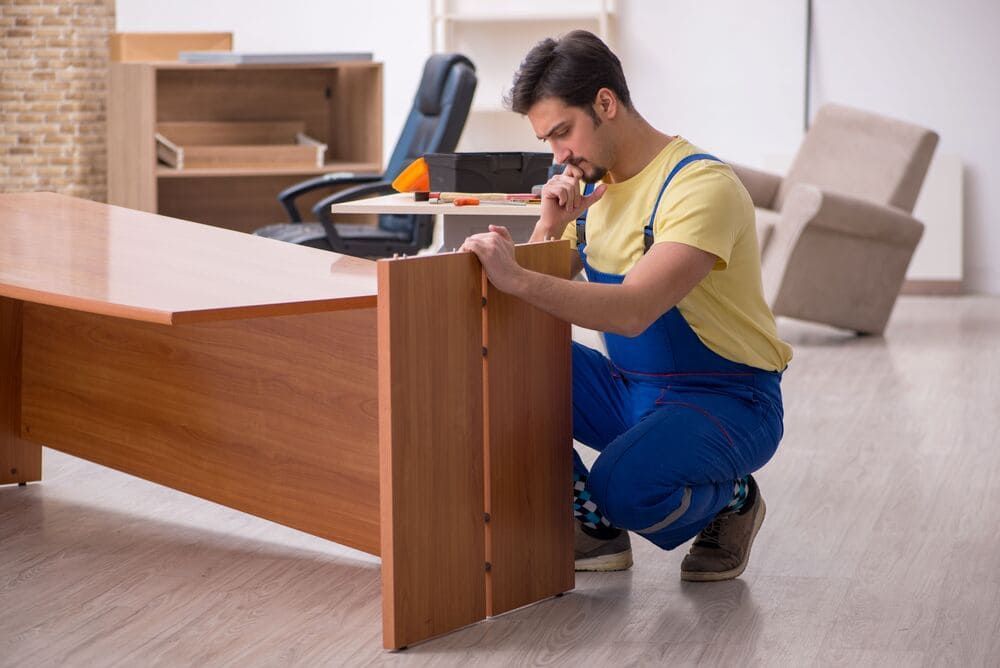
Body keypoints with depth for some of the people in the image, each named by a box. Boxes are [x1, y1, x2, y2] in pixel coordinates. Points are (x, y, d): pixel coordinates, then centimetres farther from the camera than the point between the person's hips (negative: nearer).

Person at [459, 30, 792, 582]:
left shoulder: (701, 185, -21)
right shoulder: (593, 184, 6)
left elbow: (633, 312, -35)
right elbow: (545, 285, 6)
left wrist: (518, 279, -42)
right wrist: (550, 227, -12)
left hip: (726, 402, -8)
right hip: (629, 391, 8)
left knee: (626, 487, -34)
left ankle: (730, 498, 2)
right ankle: (595, 532, 2)